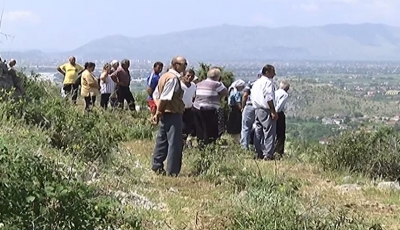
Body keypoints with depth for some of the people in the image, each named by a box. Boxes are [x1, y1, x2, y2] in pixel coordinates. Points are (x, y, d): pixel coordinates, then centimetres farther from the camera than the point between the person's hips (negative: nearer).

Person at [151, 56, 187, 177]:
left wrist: (158, 112, 17)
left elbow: (157, 95, 16)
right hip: (173, 114, -10)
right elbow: (165, 97, -21)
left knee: (162, 140, 16)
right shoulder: (174, 78, -16)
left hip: (164, 114, 10)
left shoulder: (164, 76, 14)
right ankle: (172, 171, -1)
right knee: (175, 143, -4)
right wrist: (159, 111, -11)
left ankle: (157, 166, 23)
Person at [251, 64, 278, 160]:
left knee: (258, 132, 11)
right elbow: (269, 98, -19)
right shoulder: (268, 82, -10)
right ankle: (268, 154, -11)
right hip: (266, 110, -9)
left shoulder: (256, 83, 17)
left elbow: (253, 98, 18)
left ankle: (259, 154, 14)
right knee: (269, 132, -7)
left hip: (257, 109, 9)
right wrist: (273, 112, -18)